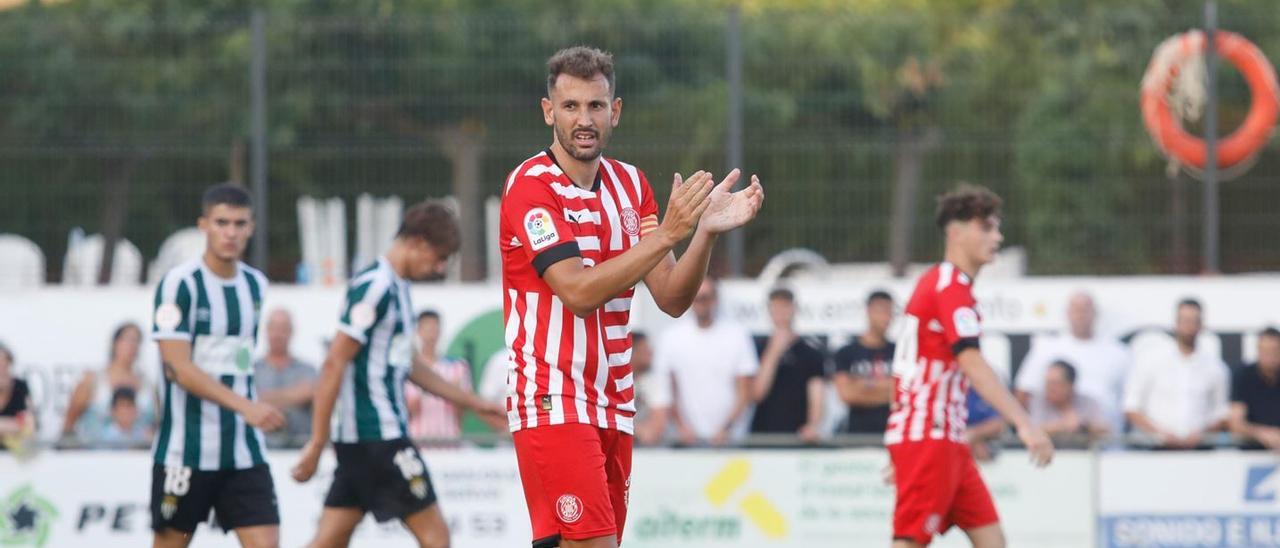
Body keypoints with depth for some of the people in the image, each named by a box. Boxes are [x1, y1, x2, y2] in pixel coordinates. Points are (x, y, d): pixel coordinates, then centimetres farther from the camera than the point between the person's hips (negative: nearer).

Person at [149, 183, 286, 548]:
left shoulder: (256, 285, 10)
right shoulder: (179, 284, -10)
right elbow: (177, 366, -19)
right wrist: (244, 405, -27)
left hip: (244, 451, 5)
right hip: (186, 450, -5)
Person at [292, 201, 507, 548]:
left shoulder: (396, 287, 15)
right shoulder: (374, 287, -14)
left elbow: (407, 364, 27)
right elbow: (334, 364, -17)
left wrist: (472, 403, 29)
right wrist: (317, 444, -18)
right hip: (378, 437, -9)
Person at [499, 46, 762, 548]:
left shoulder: (630, 184, 11)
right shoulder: (530, 186, -10)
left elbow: (671, 299, 6)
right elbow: (579, 291, -20)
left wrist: (706, 230, -11)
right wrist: (667, 233, -24)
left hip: (613, 406, 7)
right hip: (553, 403, -7)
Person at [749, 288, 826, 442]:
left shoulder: (811, 352, 4)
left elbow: (816, 396, -2)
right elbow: (756, 395, -2)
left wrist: (813, 426, -22)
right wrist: (774, 353, -9)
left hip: (798, 435, -1)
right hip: (762, 433, 1)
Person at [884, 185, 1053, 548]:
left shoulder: (938, 281, 18)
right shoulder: (951, 285, -13)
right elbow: (972, 363, -26)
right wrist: (1024, 424, -33)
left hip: (944, 440, 10)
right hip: (926, 437, -10)